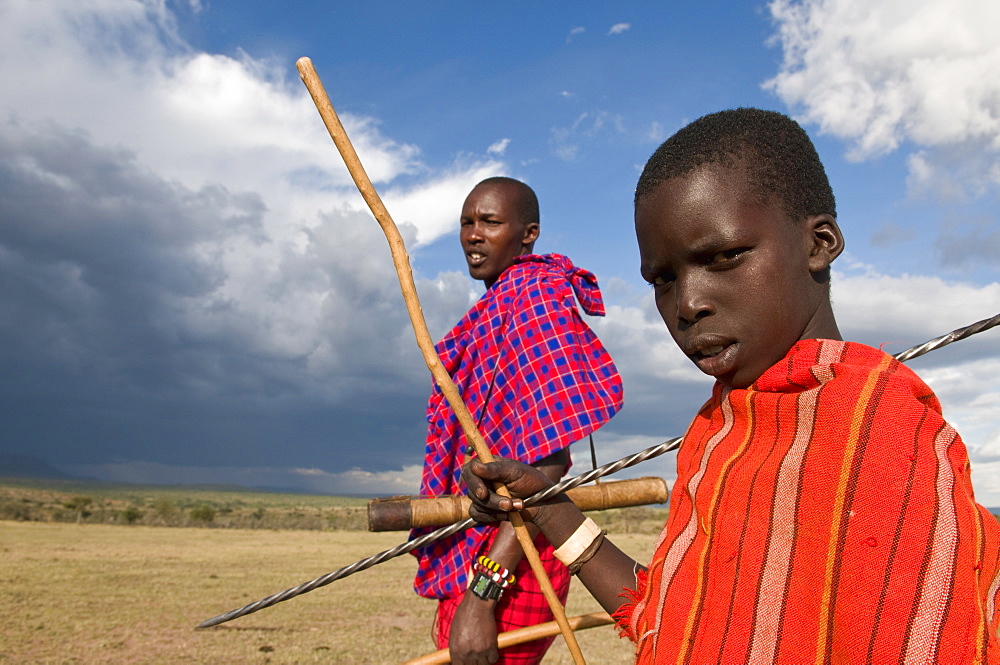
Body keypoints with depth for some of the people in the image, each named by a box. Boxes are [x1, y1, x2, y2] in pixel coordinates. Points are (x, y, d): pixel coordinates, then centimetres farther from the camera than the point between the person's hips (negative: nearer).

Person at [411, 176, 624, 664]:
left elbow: (548, 462, -23)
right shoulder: (500, 302, 14)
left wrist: (481, 595, -25)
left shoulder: (533, 297, -14)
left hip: (506, 569, -9)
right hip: (475, 567, 9)